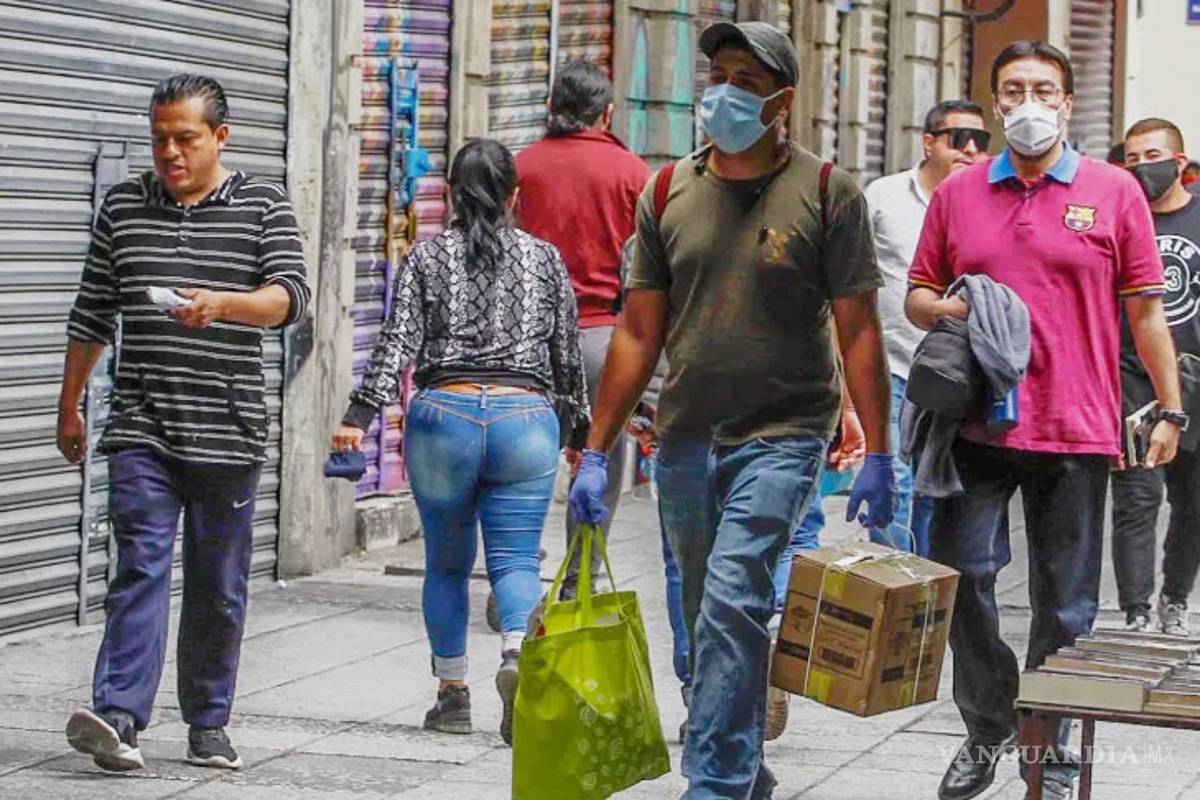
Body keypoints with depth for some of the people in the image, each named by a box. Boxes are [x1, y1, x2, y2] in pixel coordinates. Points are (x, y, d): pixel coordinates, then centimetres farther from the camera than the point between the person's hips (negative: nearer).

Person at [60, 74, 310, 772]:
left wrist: (223, 303, -28)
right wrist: (70, 407, 18)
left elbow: (292, 295, -10)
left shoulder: (264, 206, 4)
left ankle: (209, 725, 16)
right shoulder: (124, 206, 11)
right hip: (141, 427, 1)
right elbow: (93, 314, 17)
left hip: (229, 430, 0)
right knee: (142, 565, -13)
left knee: (219, 586, 6)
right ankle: (120, 716, -21)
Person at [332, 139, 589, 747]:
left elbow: (397, 344, -5)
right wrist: (581, 427, 22)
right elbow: (568, 355, 13)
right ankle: (518, 652, -29)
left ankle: (452, 693, 14)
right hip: (526, 418, 0)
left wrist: (360, 415, -8)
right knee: (515, 559, -1)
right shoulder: (544, 259, 9)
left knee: (447, 563, 13)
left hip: (443, 413, 0)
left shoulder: (427, 258, 5)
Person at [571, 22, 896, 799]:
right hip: (686, 440, 5)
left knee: (732, 604, -19)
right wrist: (597, 451, 5)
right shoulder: (668, 194, 7)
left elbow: (858, 328, -4)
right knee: (718, 624, 12)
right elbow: (639, 331, 9)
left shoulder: (826, 193, -3)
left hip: (782, 434, -5)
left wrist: (878, 454, -9)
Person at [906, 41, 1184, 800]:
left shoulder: (1113, 191, 3)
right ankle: (988, 724, 18)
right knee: (962, 572, -2)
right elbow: (918, 294, 16)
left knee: (1066, 602, 5)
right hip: (977, 422, 2)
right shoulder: (957, 194, 9)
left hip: (1077, 431, -2)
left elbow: (1146, 309, 4)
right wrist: (941, 309, -8)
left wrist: (1170, 409, 0)